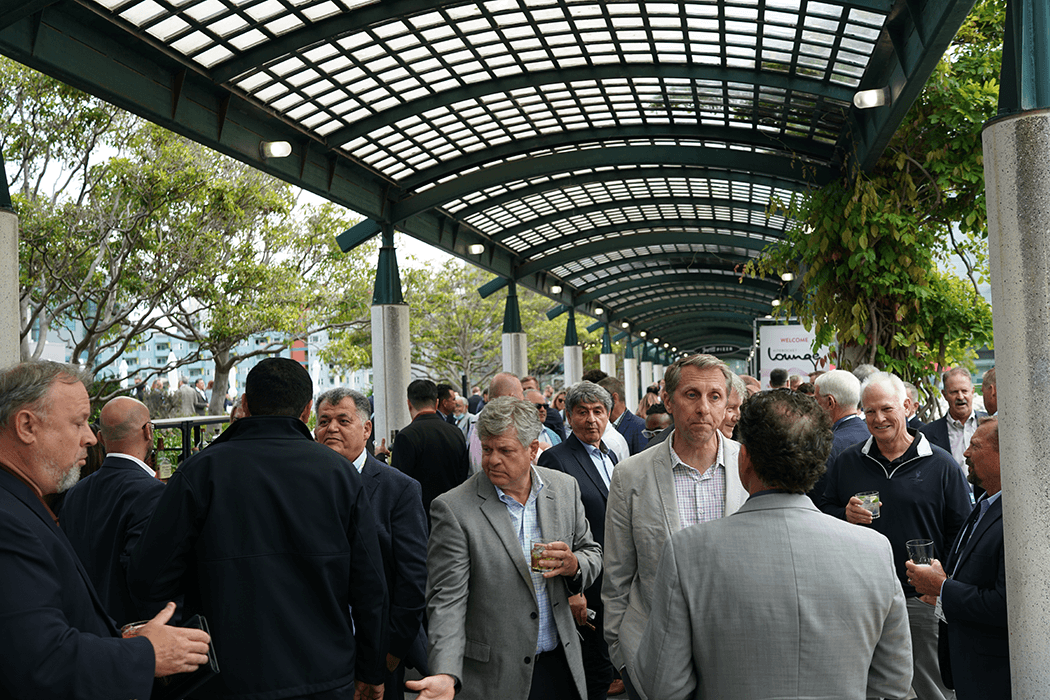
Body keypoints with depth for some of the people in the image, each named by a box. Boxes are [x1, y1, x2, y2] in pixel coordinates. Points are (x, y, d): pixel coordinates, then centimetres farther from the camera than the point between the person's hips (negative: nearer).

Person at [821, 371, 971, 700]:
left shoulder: (941, 465, -1)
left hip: (922, 599, -2)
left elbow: (960, 532, 0)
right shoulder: (845, 463, 5)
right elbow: (823, 512, 11)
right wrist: (845, 515, -10)